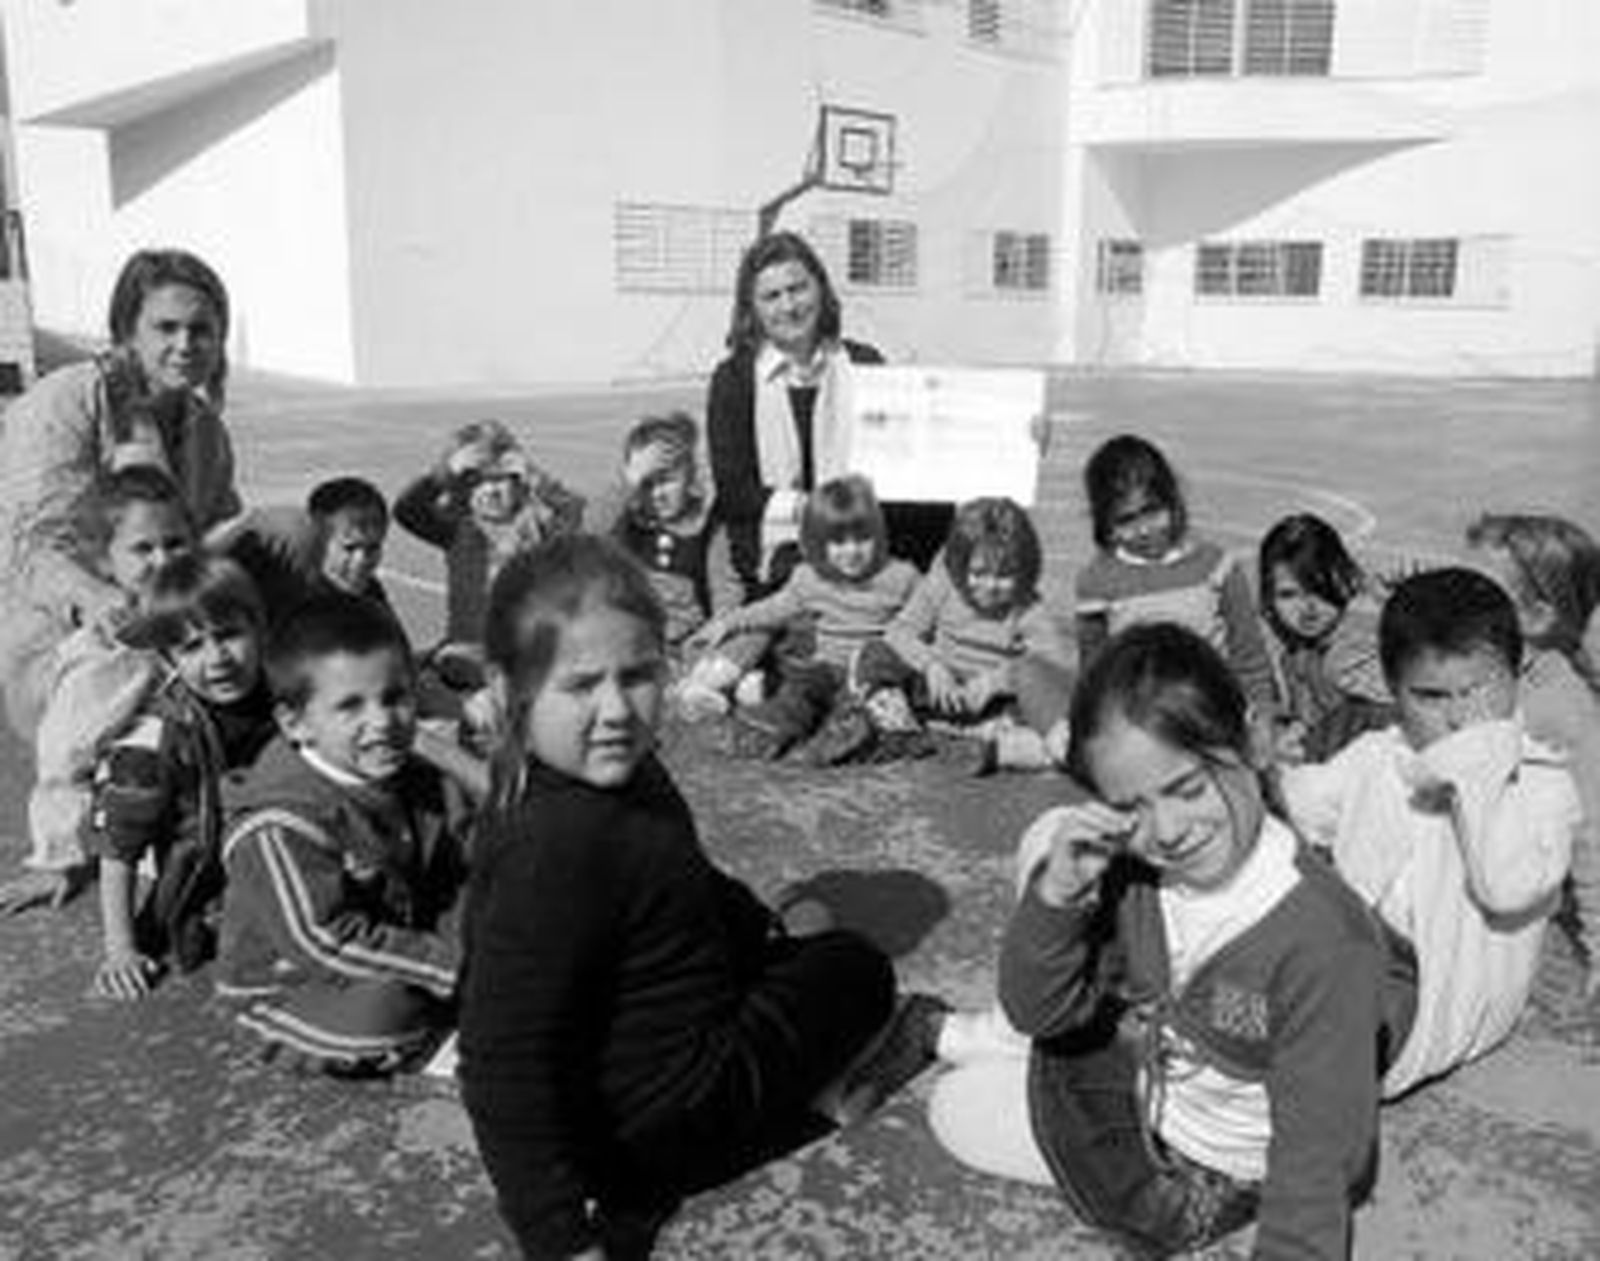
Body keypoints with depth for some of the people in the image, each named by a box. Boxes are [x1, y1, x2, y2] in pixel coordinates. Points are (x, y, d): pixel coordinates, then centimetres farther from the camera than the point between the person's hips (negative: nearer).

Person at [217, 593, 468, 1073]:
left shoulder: (424, 784, -1)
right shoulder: (279, 824, -26)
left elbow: (466, 875, 3)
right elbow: (326, 943, -29)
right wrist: (449, 964, -31)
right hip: (294, 986, -6)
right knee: (378, 1014, -32)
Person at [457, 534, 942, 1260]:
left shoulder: (620, 778, -3)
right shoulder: (558, 849, -33)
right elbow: (502, 1065, -32)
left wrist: (763, 924, 18)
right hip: (653, 1134, -8)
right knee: (857, 972, 8)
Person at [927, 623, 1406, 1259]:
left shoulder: (1320, 940, -37)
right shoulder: (1130, 866, -19)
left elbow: (1315, 1161, -30)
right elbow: (1034, 1010, -10)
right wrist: (1056, 895, -29)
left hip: (1204, 1175, -5)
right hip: (1145, 1077, 5)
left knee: (959, 1115, 3)